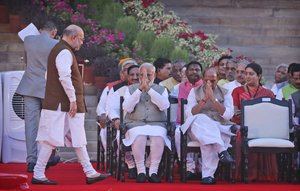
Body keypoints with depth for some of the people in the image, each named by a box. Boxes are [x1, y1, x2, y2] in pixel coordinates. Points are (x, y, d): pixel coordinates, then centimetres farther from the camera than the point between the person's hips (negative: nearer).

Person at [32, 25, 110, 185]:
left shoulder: (57, 50, 19)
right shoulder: (65, 52, -14)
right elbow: (65, 77, -24)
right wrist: (73, 99, -19)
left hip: (59, 104, 11)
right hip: (63, 105, -11)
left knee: (78, 140, 11)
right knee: (51, 139, -7)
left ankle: (90, 173, 14)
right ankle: (38, 175, -4)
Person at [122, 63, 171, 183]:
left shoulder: (161, 89, 15)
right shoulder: (131, 89, 15)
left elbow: (164, 106, -6)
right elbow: (127, 108, -2)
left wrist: (149, 89, -12)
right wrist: (139, 90, -9)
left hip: (156, 123, 1)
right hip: (135, 123, 0)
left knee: (159, 137, -33)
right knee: (139, 137, -34)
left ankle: (153, 171, -28)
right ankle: (140, 171, -27)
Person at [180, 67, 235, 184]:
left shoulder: (225, 93, 12)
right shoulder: (194, 92, 13)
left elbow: (228, 115, -3)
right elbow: (189, 113, 0)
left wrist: (213, 98, -10)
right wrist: (204, 99, -11)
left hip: (220, 128, 0)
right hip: (198, 127, 0)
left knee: (208, 139, -36)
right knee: (202, 119, -36)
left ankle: (208, 175, -37)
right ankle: (222, 151, -47)